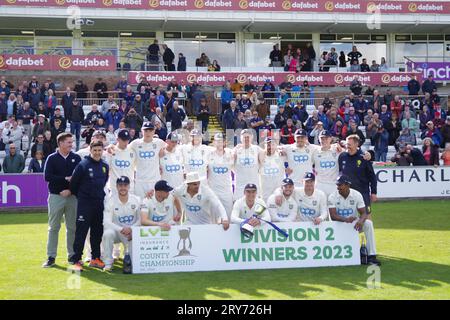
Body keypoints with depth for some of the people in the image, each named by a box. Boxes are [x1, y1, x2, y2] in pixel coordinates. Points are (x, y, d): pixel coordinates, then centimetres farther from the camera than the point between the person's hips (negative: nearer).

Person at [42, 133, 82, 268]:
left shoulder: (76, 158, 5)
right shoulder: (52, 158, 1)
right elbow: (47, 177, -10)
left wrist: (70, 190, -13)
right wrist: (66, 179, -14)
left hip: (72, 196, 1)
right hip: (56, 196, -1)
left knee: (72, 227, 5)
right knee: (53, 227, 2)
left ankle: (73, 255, 14)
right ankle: (51, 257, 6)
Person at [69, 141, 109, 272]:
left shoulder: (105, 166, 8)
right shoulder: (83, 165, -9)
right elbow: (73, 184, -4)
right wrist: (80, 196, 5)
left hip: (99, 203, 6)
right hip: (85, 204, -5)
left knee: (97, 232, 10)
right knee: (81, 232, -6)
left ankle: (95, 258, 19)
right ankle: (76, 260, -4)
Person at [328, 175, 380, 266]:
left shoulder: (357, 195, -6)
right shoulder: (333, 196, -10)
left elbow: (364, 213, -11)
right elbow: (333, 215, -20)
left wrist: (360, 221, -36)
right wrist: (345, 219, -40)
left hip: (354, 223, 1)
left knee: (368, 223, -27)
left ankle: (372, 256, -26)